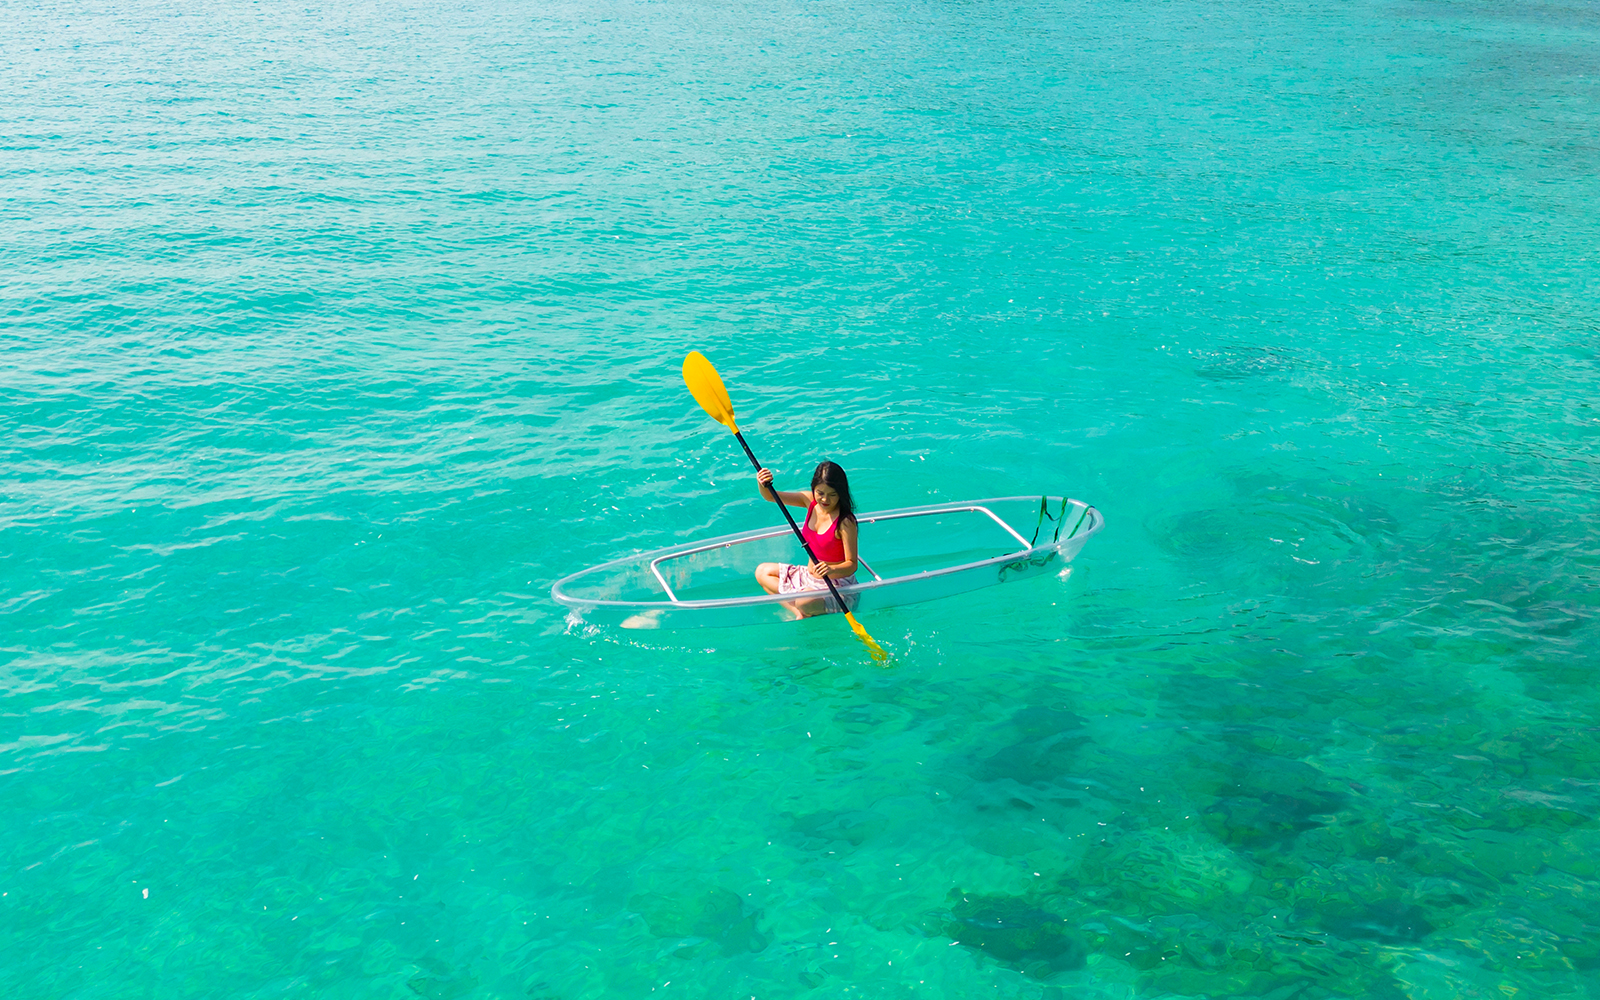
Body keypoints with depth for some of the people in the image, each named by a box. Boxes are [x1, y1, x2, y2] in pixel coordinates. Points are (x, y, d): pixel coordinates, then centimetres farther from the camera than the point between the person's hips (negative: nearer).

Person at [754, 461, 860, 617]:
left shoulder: (845, 522, -23)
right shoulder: (810, 500, -4)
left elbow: (851, 564, -23)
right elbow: (770, 497, -3)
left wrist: (832, 570, -43)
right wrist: (762, 484, -26)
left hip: (837, 584, -9)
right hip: (809, 575, 9)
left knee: (805, 603, -38)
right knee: (762, 571, 10)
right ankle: (799, 613, -9)